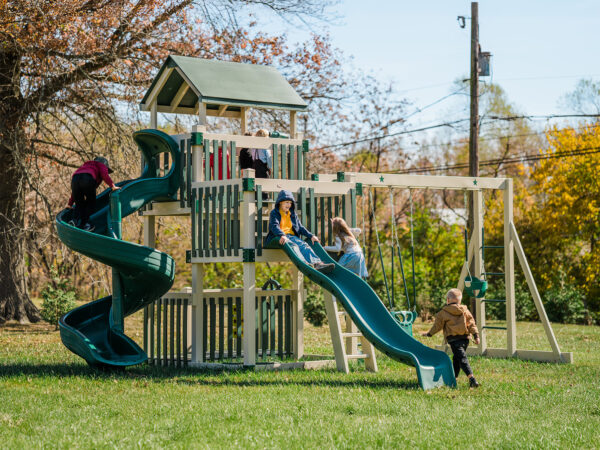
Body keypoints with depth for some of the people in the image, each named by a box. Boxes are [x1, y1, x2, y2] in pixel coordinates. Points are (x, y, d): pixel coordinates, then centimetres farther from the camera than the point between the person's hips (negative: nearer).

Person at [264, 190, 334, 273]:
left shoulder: (293, 214, 25)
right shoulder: (274, 213, 6)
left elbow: (300, 227, 23)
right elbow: (274, 226, -12)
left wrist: (311, 236, 6)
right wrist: (282, 235, -32)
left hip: (292, 236, 5)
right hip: (278, 237, -5)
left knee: (304, 245, -27)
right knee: (293, 245, -37)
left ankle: (317, 263, -52)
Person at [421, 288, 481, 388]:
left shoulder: (444, 312, 1)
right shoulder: (465, 310, 12)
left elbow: (437, 325, 7)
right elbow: (471, 323, 8)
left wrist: (429, 333, 21)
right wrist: (476, 335, 9)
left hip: (453, 339, -5)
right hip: (465, 338, 5)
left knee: (462, 358, -13)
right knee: (456, 358, 20)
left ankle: (471, 378, -27)